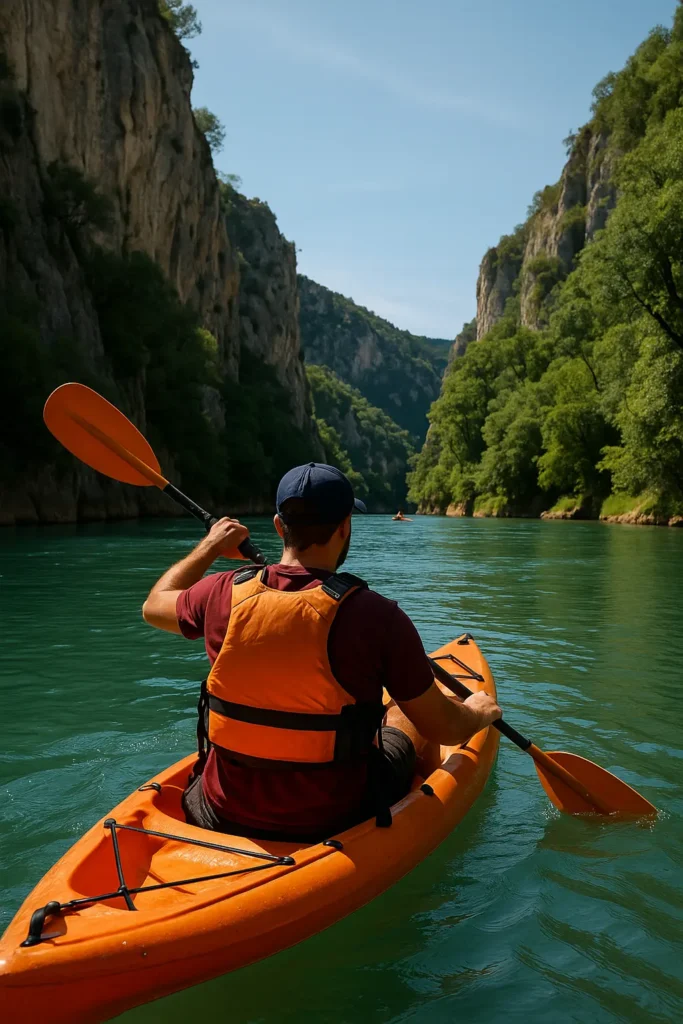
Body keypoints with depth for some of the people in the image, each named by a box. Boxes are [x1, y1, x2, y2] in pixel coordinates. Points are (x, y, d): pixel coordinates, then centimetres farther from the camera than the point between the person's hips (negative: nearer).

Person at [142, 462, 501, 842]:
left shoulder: (225, 594, -12)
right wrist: (479, 713, 12)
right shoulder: (375, 615, -22)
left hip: (224, 815, 3)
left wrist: (209, 547, 25)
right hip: (333, 821, -3)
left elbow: (154, 606, 12)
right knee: (406, 716, 24)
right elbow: (442, 728, -11)